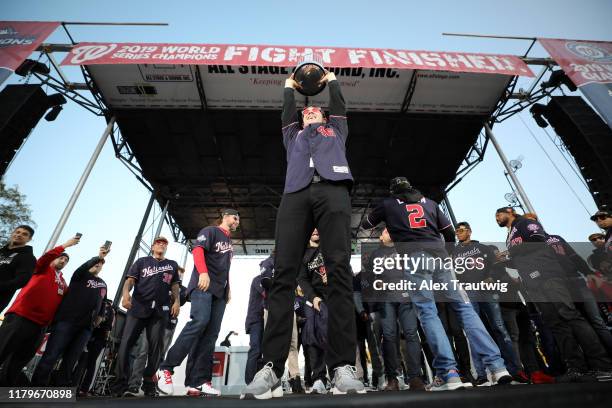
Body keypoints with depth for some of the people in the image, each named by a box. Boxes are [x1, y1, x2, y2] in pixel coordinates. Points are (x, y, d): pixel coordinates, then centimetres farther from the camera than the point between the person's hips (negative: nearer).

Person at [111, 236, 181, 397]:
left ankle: (149, 385, 8)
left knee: (156, 346, -1)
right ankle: (120, 385, 2)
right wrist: (126, 293, -16)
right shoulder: (142, 261, 16)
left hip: (160, 310, 1)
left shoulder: (172, 265, 21)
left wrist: (177, 301, 0)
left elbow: (175, 285, 16)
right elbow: (130, 279, 4)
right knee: (126, 343, -6)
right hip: (138, 307, -1)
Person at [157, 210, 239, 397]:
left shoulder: (229, 242, 28)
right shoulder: (210, 231, 6)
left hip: (219, 291, 7)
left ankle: (197, 382, -5)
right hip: (203, 285, -7)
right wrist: (203, 272, -26)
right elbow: (197, 250, -10)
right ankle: (166, 368, -12)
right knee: (200, 321, -25)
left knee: (211, 333, -4)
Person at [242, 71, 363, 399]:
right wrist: (290, 85, 62)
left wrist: (331, 80, 62)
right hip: (296, 194, 1)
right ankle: (271, 368, -17)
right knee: (283, 274, -15)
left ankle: (343, 367, -19)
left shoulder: (336, 131, 39)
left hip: (332, 190, 0)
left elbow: (339, 104, 43)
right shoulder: (293, 136, 40)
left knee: (339, 272, -18)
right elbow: (287, 111, 44)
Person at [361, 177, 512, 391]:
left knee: (427, 312, -5)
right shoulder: (429, 202, 25)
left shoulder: (388, 203, 18)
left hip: (413, 257, -3)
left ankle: (448, 373, -11)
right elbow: (450, 232, 21)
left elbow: (365, 224, 29)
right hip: (438, 254, 4)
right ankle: (496, 365, 1)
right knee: (464, 306, 6)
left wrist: (380, 215, 49)